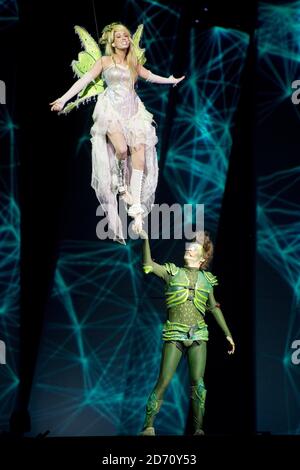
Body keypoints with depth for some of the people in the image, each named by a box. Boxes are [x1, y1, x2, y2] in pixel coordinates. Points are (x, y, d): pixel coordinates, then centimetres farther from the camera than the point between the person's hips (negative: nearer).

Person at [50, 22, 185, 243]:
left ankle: (137, 208, -15)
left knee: (139, 150, -13)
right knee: (121, 148, -27)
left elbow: (150, 76, 32)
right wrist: (64, 99, -10)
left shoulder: (134, 62, 16)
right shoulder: (105, 61, 4)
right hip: (112, 109, -4)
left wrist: (171, 80, 41)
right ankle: (120, 185, 4)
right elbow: (85, 80, -2)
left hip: (133, 109, 4)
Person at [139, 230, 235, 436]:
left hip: (198, 334, 2)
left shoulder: (207, 279, 14)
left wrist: (228, 333, 19)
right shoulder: (172, 272, 8)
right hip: (174, 333, -2)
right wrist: (146, 239, -16)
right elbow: (148, 265, -7)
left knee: (198, 381, -5)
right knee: (163, 381, -7)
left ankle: (199, 429, 4)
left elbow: (214, 307, 20)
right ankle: (148, 426, 1)